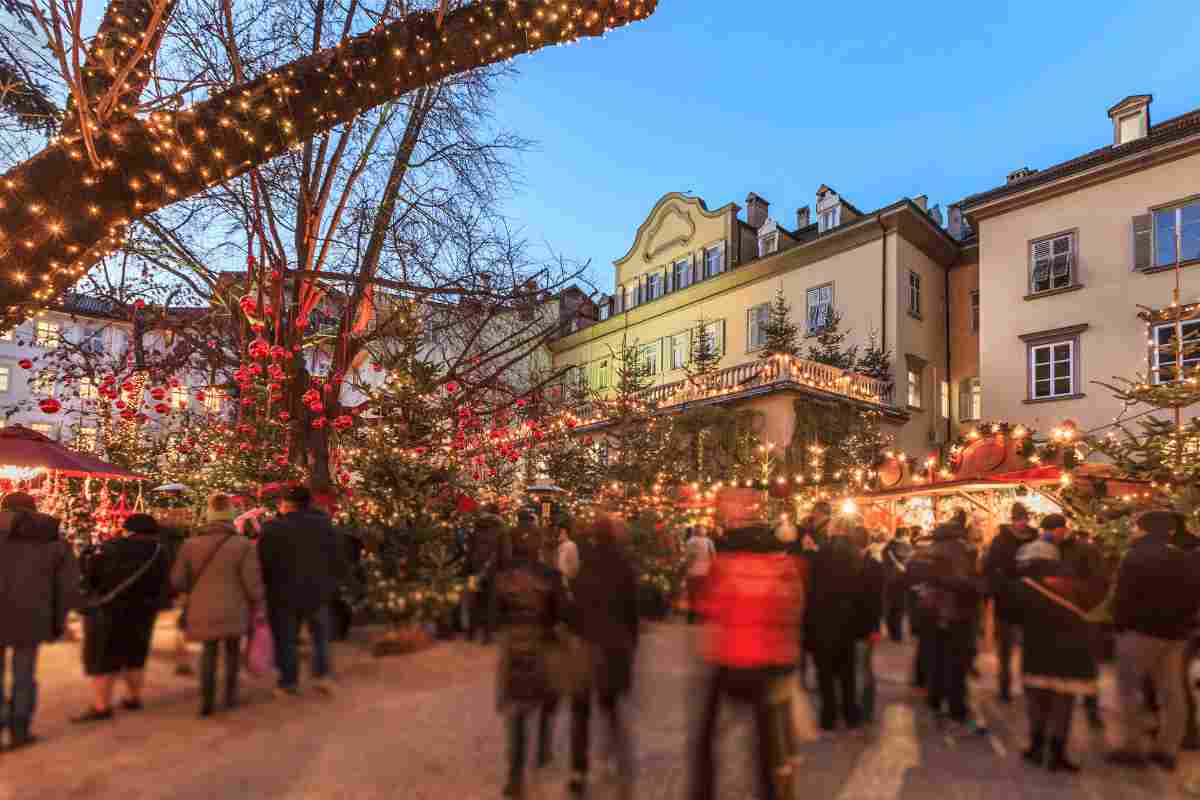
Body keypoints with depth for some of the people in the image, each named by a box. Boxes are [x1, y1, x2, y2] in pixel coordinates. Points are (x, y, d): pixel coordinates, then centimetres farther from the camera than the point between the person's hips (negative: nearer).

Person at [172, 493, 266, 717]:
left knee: (209, 651, 19)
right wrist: (259, 607, 1)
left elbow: (178, 579, 1)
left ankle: (207, 700, 12)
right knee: (232, 650, 19)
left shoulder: (191, 544, -3)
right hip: (233, 610, -2)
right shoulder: (243, 545, -13)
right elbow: (252, 581, -12)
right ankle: (230, 695, 22)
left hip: (203, 609, 2)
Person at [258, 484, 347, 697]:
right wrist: (331, 584, 12)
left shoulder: (272, 528, -11)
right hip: (318, 592, 2)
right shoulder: (323, 524, -3)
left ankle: (289, 682, 17)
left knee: (285, 640, 12)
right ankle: (322, 674, 8)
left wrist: (265, 587, 6)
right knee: (320, 636, 19)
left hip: (284, 594, -2)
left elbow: (263, 563, -9)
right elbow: (339, 558, 0)